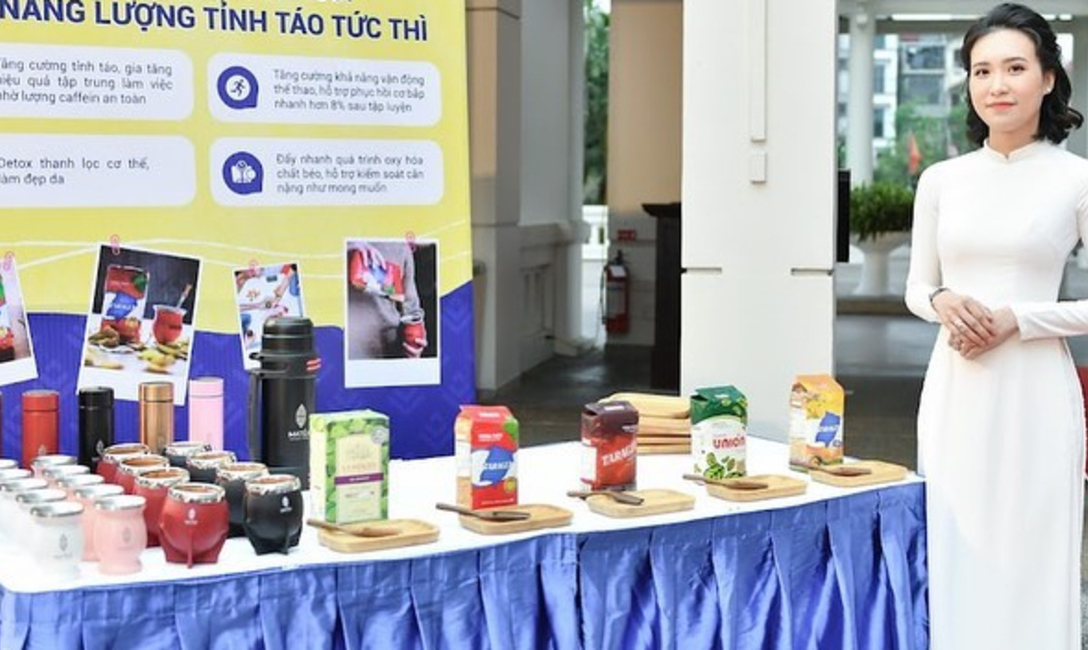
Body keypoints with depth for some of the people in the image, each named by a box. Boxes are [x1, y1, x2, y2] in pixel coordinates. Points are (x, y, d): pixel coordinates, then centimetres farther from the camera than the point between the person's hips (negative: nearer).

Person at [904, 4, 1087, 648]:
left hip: (1034, 392, -3)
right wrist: (944, 302, -7)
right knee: (953, 562, 9)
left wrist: (1015, 318, -15)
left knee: (1029, 560, 2)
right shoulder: (941, 180, 6)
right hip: (954, 392, 4)